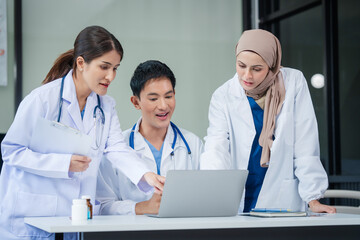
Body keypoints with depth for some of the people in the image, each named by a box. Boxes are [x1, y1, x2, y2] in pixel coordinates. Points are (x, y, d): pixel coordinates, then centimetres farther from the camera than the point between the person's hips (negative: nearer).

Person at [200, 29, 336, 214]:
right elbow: (216, 148, -10)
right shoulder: (223, 96, 2)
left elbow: (305, 146, 0)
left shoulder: (294, 82, -2)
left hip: (282, 202, -1)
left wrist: (313, 200, -3)